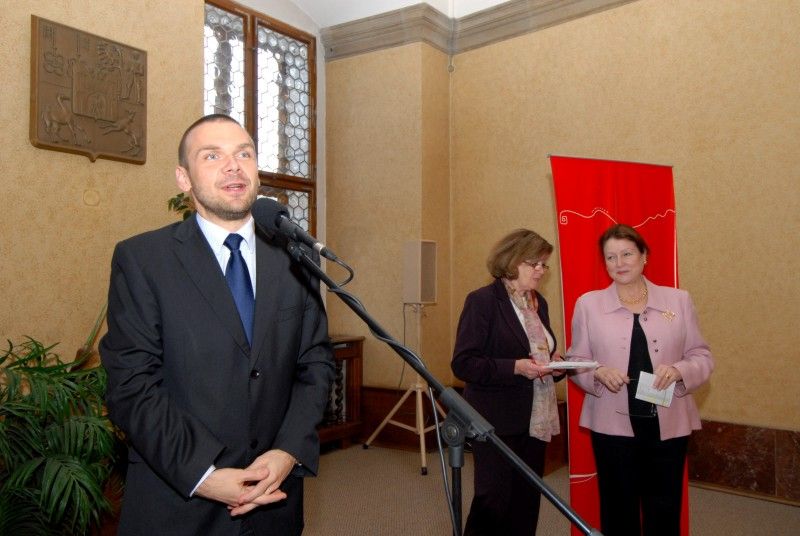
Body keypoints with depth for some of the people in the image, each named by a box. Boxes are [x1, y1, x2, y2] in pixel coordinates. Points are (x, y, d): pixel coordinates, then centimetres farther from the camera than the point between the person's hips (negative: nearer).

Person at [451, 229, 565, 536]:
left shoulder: (538, 302, 11)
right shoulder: (482, 301, -12)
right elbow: (463, 364, -17)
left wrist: (554, 363, -2)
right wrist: (516, 367, -25)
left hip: (535, 419, 7)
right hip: (497, 421, -7)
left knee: (526, 503, 13)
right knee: (493, 502, 0)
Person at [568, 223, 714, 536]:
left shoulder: (678, 300, 4)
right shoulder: (588, 304, 1)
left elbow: (702, 358, 5)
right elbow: (576, 362, 3)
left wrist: (678, 370, -15)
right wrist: (598, 373, -18)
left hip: (668, 426, 1)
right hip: (613, 425, -1)